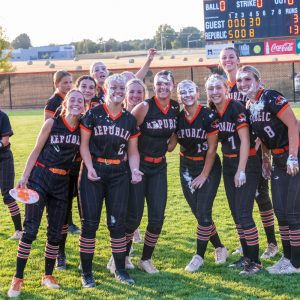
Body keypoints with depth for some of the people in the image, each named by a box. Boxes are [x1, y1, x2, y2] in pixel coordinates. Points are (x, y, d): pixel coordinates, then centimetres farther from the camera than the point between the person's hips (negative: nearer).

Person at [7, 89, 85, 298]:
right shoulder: (52, 123, -7)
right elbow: (36, 151, -3)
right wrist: (24, 177, -8)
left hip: (62, 183, 4)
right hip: (40, 177, -4)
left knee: (56, 233, 8)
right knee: (30, 230, -7)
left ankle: (48, 276, 23)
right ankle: (18, 279, 1)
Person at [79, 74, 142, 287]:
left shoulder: (130, 119, 8)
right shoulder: (93, 114, -2)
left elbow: (133, 151, 10)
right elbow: (84, 144, -2)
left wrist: (134, 170, -8)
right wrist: (90, 168, -15)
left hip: (119, 173, 2)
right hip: (94, 170, -2)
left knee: (117, 222, 2)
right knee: (90, 221, -1)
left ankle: (120, 270, 15)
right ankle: (87, 273, 7)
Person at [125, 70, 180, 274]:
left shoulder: (176, 108, 0)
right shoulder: (145, 107, -15)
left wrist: (166, 146, 6)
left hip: (159, 167, 5)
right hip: (138, 165, -5)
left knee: (157, 217, 1)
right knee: (134, 216, -3)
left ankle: (146, 259, 18)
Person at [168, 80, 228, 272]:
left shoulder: (209, 115, -15)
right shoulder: (178, 117, -1)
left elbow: (212, 149, -12)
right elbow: (171, 145, 1)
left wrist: (204, 175, -11)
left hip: (209, 167, -5)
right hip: (187, 168, 5)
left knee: (204, 212, -10)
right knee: (198, 213, 6)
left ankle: (200, 256, 1)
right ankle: (220, 248, 23)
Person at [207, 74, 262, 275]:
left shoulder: (236, 108, -17)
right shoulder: (211, 113, 4)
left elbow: (245, 141, -17)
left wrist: (241, 170, -17)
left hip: (247, 163, -7)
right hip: (228, 164, 7)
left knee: (243, 214, -9)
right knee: (236, 213, 11)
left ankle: (255, 261, 0)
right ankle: (246, 256, 23)